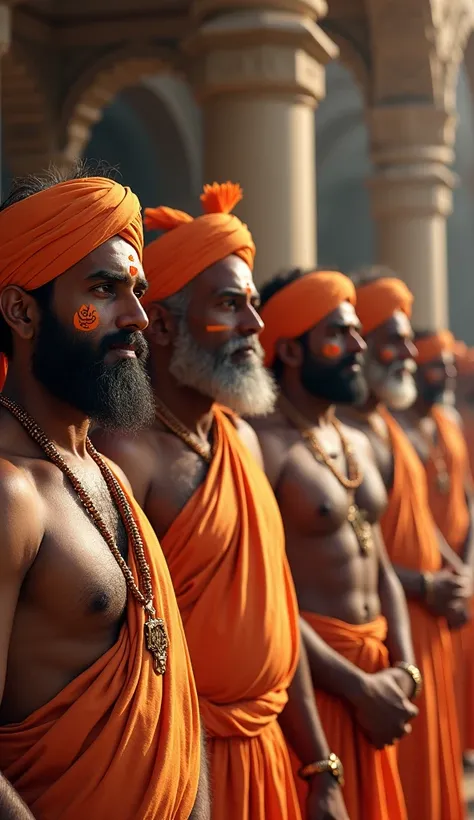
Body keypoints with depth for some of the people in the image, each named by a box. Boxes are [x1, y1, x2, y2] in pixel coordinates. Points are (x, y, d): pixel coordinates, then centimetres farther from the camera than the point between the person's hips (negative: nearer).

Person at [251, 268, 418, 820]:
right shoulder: (262, 446, -15)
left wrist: (403, 669, 1)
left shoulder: (357, 444, 13)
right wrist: (361, 687, -16)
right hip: (310, 674, -8)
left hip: (375, 670, 8)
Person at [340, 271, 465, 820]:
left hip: (422, 620, 9)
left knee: (427, 753, 17)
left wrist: (454, 569, 6)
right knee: (392, 773, -2)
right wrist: (424, 587, -17)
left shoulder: (388, 424, 13)